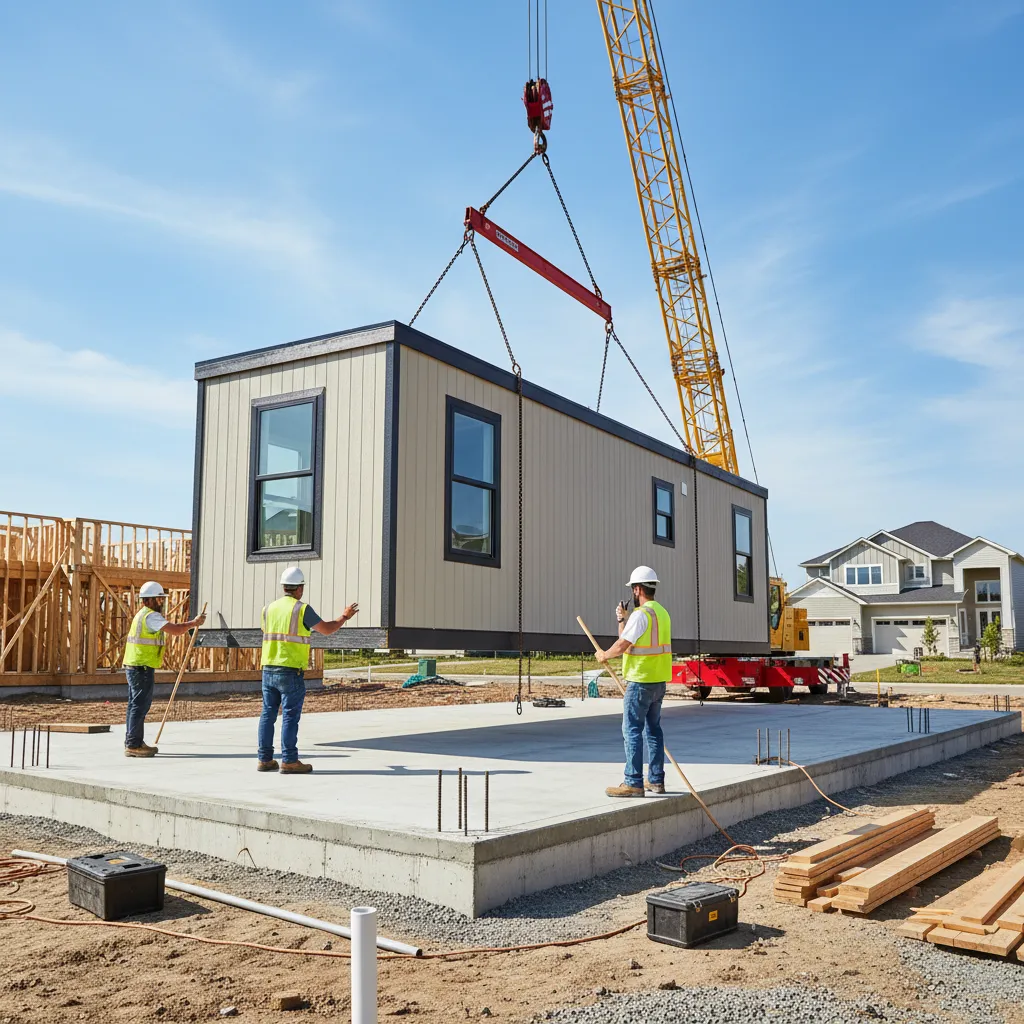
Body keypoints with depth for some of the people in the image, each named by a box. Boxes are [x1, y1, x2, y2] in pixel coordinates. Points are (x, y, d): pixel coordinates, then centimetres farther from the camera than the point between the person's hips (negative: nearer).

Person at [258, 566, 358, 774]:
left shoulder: (269, 609, 10)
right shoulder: (302, 609, -8)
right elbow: (327, 629, 0)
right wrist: (344, 617, 17)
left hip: (268, 669, 6)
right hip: (291, 671, -6)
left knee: (268, 714, 10)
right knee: (290, 716, -3)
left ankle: (264, 759, 12)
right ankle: (289, 761, -2)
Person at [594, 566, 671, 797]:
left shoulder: (641, 614, -16)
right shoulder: (662, 613, 13)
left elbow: (622, 645, -15)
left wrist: (604, 655, 1)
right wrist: (622, 619, 13)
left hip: (640, 681, -9)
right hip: (659, 681, 9)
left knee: (632, 730, -6)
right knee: (653, 729, 14)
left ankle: (633, 783, -7)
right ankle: (656, 780, 19)